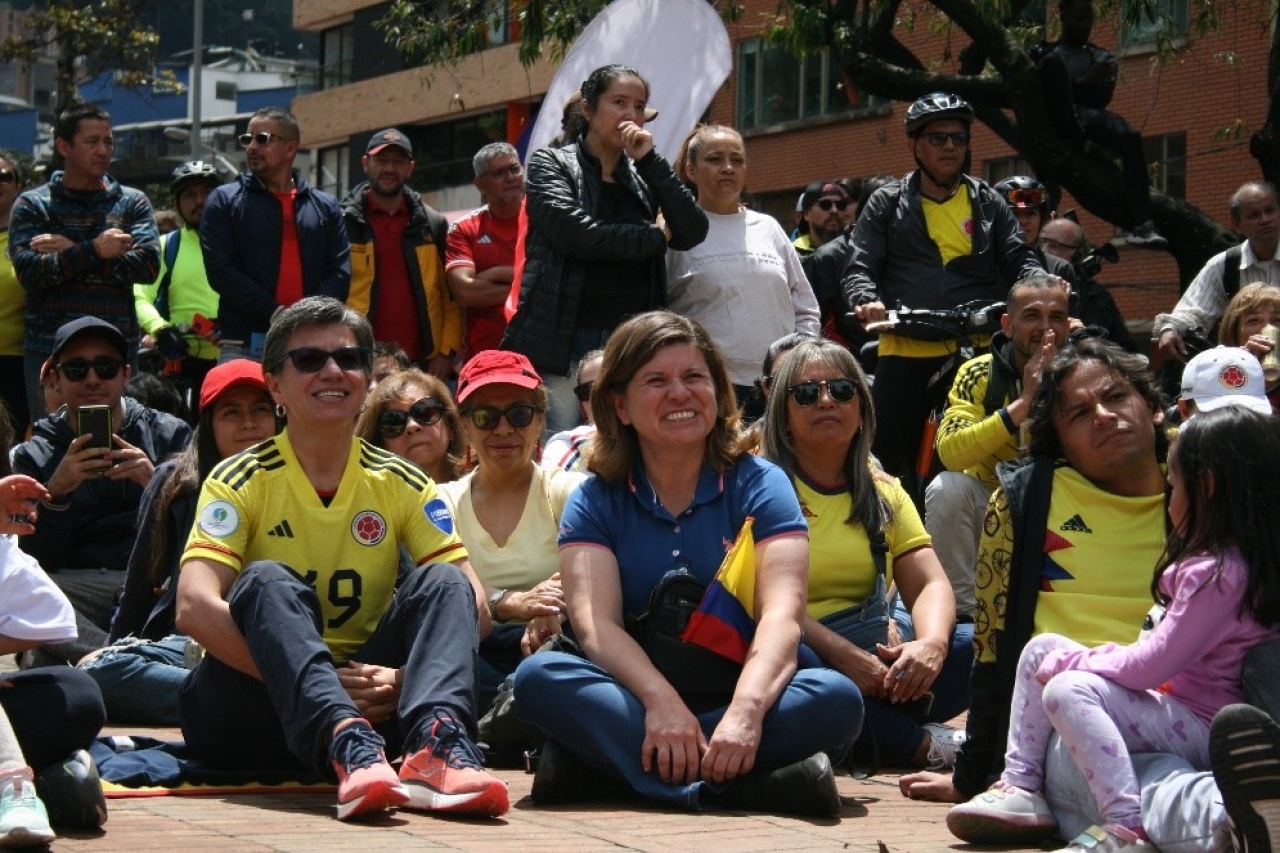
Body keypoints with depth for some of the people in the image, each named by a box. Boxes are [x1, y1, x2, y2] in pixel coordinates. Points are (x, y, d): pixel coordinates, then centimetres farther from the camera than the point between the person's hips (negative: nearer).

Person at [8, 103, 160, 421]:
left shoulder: (133, 203, 11)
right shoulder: (32, 205, 8)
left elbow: (147, 264, -6)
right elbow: (30, 272, -7)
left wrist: (72, 252, -8)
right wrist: (93, 250, -16)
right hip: (49, 350, -1)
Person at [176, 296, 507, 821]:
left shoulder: (401, 484, 7)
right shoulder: (242, 481, -3)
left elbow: (473, 608, -3)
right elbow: (194, 608, -19)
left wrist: (403, 678, -22)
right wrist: (312, 677, -27)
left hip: (369, 697, 3)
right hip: (257, 703, -3)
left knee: (444, 582, -17)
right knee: (267, 581, -29)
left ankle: (436, 743, -47)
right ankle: (349, 752, -56)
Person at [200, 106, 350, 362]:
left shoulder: (325, 206, 17)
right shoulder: (224, 201, 10)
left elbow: (340, 273, 8)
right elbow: (220, 271, -1)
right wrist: (274, 314, -12)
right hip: (244, 347, -2)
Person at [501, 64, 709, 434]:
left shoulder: (643, 177, 18)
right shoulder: (550, 164, 6)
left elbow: (694, 232, 2)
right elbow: (577, 234, -11)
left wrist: (649, 160, -3)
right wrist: (656, 237, 0)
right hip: (560, 347, -4)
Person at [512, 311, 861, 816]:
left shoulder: (760, 486, 3)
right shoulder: (595, 503, 7)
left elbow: (782, 614, -13)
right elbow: (594, 622, -10)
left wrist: (746, 709, -34)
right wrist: (660, 700, -32)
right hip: (634, 695, 0)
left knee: (837, 698, -31)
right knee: (538, 678, -29)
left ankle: (596, 759, -33)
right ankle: (746, 783, -40)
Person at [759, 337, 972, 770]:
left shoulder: (884, 494, 18)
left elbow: (930, 584, 6)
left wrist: (931, 644, -17)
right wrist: (841, 652, -26)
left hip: (879, 655, 5)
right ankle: (918, 743, -22)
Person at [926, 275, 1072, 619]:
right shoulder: (978, 374, -11)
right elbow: (950, 452, -29)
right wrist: (1022, 404, -36)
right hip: (990, 498, 0)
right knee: (947, 489, -29)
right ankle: (961, 611, -17)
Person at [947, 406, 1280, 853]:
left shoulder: (1219, 575, -20)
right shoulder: (1216, 560, 13)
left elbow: (1155, 664, -22)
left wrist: (1072, 663, -10)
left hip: (1201, 727, -11)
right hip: (1173, 698, 11)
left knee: (1068, 690, -30)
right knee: (1043, 647, 11)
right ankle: (1020, 787, 7)